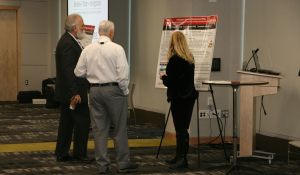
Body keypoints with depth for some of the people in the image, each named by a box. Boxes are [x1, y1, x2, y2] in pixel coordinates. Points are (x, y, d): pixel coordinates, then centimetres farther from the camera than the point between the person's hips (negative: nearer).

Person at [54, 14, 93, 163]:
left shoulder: (68, 41, 15)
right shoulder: (68, 43, -18)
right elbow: (68, 70, -24)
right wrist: (74, 93, -26)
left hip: (67, 93, 11)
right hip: (72, 93, -11)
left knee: (67, 122, 13)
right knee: (83, 120, -4)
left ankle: (62, 154, 18)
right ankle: (79, 154, 3)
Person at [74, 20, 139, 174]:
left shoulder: (88, 49, 3)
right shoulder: (117, 49, -10)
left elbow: (79, 72, 4)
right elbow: (123, 74, -14)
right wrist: (125, 91, -1)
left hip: (95, 91, 4)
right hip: (113, 90, -4)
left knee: (99, 129, 9)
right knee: (120, 129, 5)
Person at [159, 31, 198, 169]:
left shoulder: (174, 59, -16)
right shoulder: (190, 58, 9)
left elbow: (170, 81, -17)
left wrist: (163, 77, 4)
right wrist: (167, 77, 22)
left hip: (179, 97, -8)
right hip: (189, 95, 8)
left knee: (181, 128, -4)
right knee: (182, 128, 14)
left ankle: (182, 159, -3)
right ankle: (179, 157, 23)